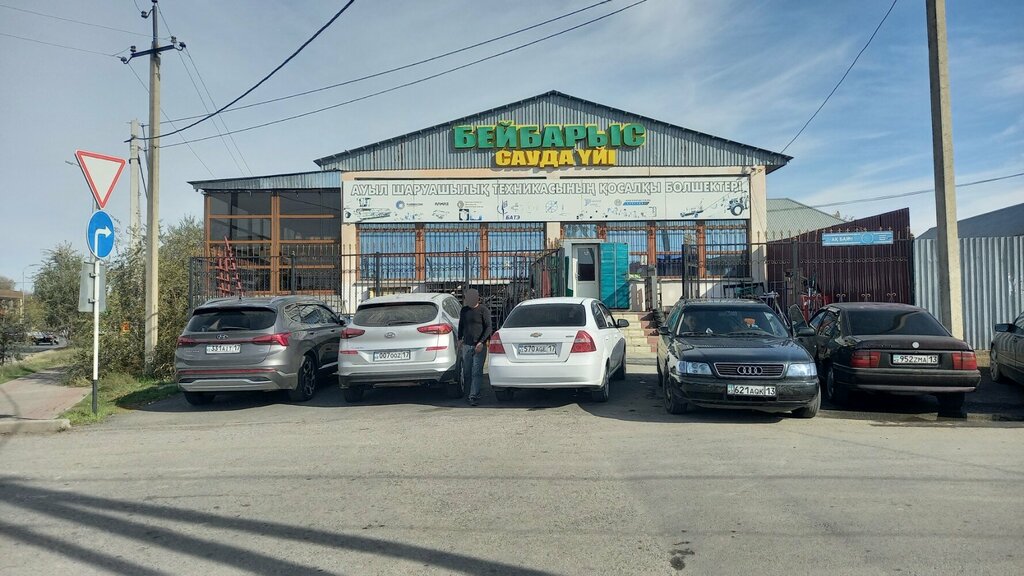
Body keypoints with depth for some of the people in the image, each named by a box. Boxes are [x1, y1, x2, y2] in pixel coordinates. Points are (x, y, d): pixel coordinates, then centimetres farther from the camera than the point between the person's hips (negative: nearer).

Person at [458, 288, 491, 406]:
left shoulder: (483, 311, -3)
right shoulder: (464, 310, 13)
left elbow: (488, 327, -7)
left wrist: (481, 342, -15)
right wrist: (460, 338, 11)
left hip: (479, 346, -5)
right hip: (466, 345, 5)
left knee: (476, 372, -8)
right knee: (466, 372, 6)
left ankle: (474, 396, -7)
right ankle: (472, 392, 19)